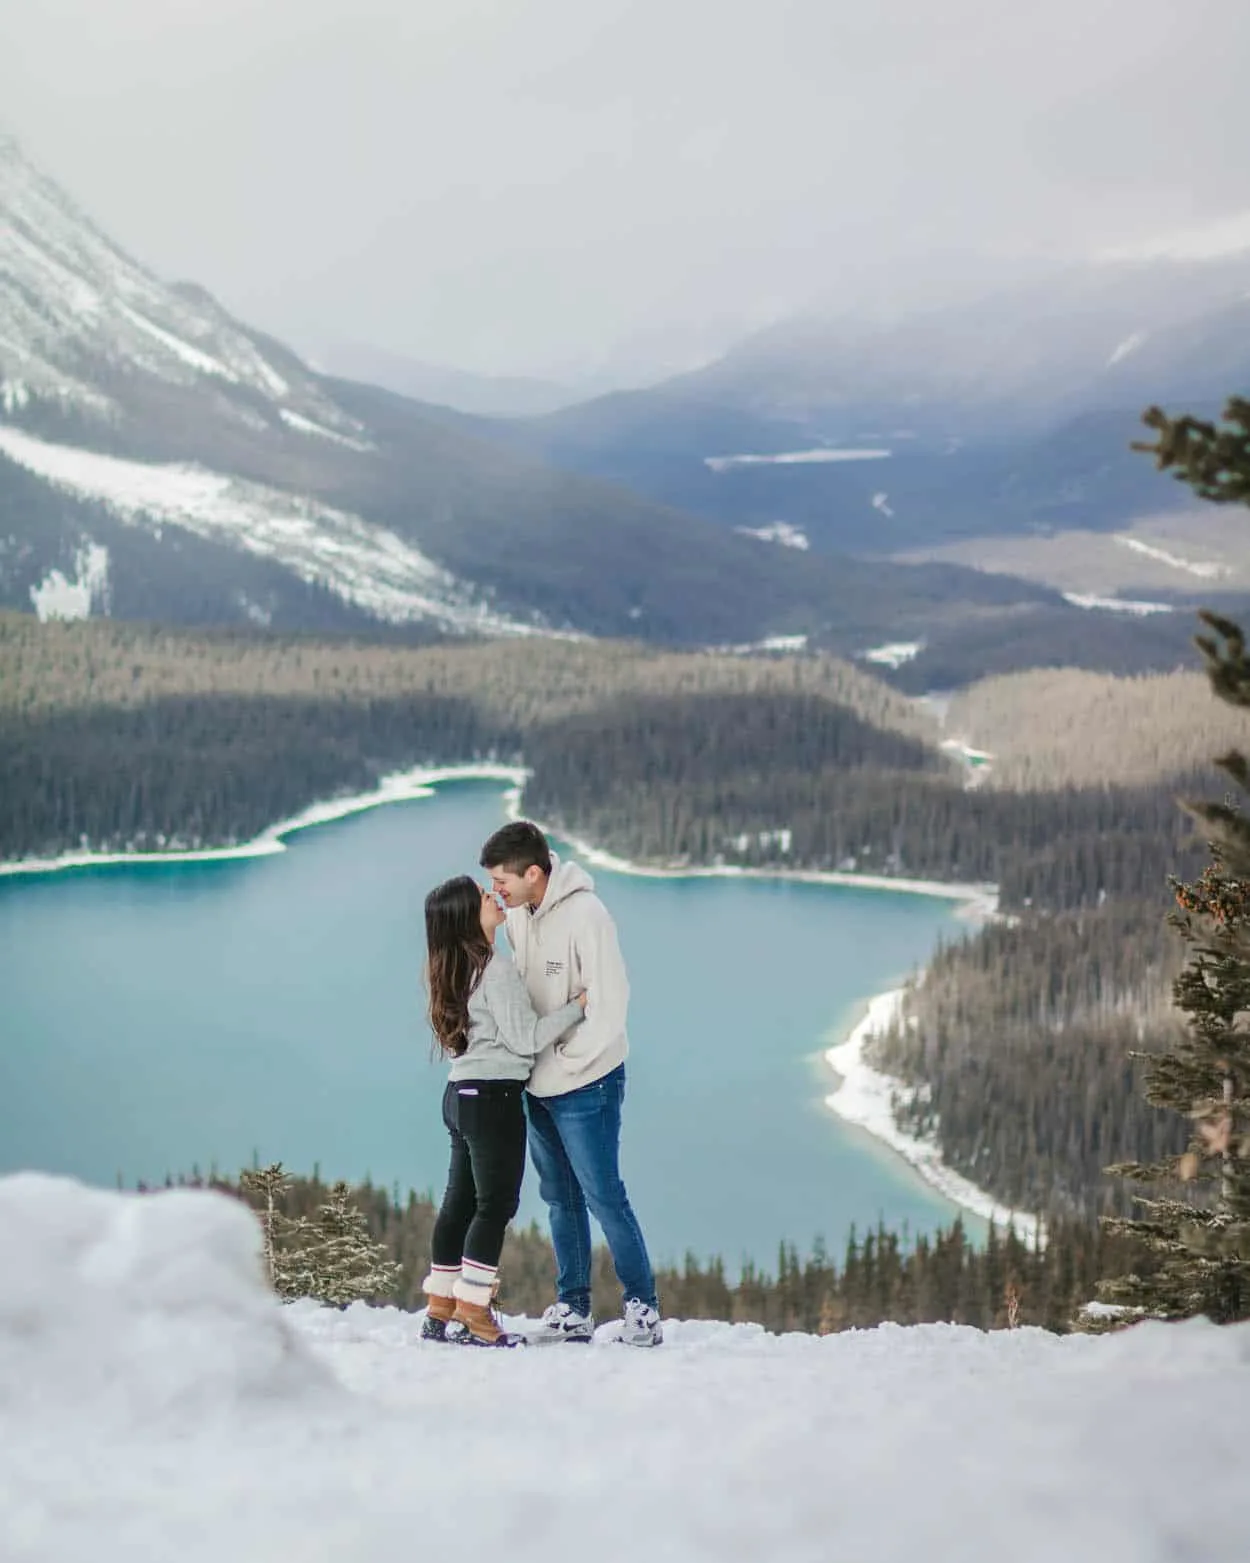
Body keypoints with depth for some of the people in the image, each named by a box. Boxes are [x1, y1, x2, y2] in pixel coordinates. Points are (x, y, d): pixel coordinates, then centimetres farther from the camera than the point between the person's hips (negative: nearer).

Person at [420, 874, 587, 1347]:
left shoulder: (456, 970, 12)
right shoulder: (495, 968, -16)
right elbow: (524, 1038, -16)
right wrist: (577, 1006, -8)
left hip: (461, 1094, 9)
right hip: (494, 1095, -9)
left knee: (461, 1201, 13)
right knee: (496, 1204, -4)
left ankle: (439, 1311, 18)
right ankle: (473, 1314, -4)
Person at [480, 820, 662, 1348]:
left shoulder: (584, 914, -20)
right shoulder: (517, 914, 3)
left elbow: (610, 1004, -22)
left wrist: (567, 1059, -15)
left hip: (585, 1084, -8)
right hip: (540, 1084, 8)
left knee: (603, 1196, -3)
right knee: (560, 1198, 13)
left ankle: (642, 1305, 8)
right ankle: (573, 1309, 21)